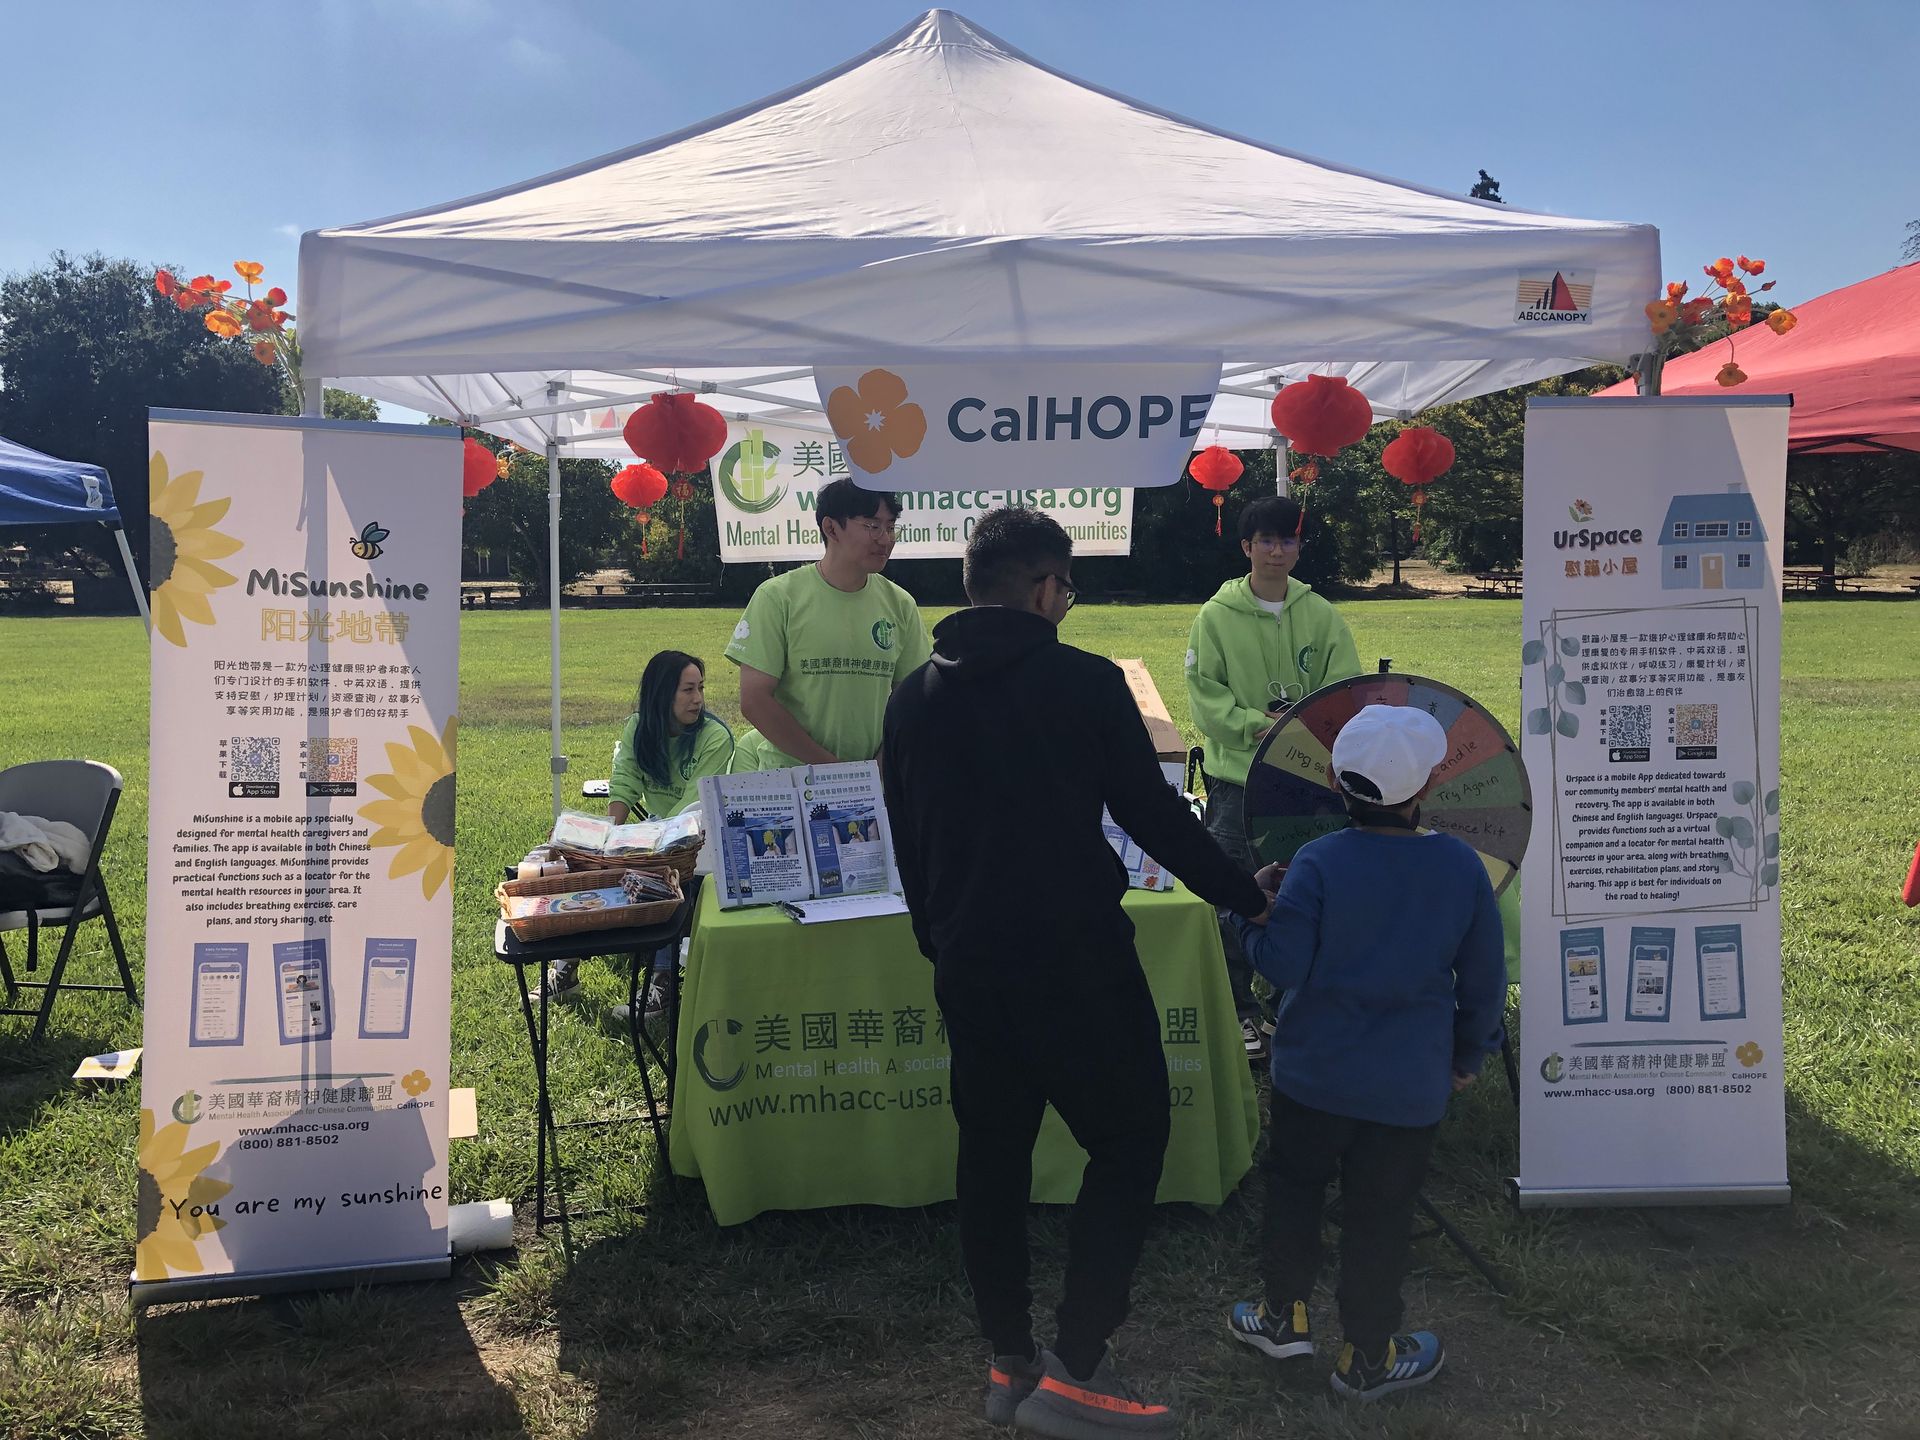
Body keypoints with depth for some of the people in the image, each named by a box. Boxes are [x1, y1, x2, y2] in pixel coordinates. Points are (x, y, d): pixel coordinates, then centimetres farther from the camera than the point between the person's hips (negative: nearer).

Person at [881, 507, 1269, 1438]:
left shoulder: (914, 700, 7)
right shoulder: (1084, 683, -9)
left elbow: (907, 845, 12)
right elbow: (1155, 816, -6)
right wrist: (1247, 898, 7)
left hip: (968, 967, 6)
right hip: (1075, 960, -5)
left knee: (991, 1153, 16)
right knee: (1127, 1147, 8)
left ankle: (1009, 1365, 25)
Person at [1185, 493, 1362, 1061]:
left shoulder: (1320, 614, 4)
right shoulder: (1216, 615, -2)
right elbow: (1204, 693, -5)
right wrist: (1257, 724, -17)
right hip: (1238, 774, -2)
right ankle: (1243, 1011, 13)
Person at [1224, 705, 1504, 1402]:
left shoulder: (1317, 863, -16)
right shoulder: (1462, 867, -7)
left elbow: (1281, 964, -17)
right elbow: (1484, 980, 0)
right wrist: (1470, 1053, 15)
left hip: (1313, 1075, -1)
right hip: (1409, 1087, 1)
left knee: (1293, 1189, 20)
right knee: (1379, 1217, 12)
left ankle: (1284, 1315, 34)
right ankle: (1369, 1357, 26)